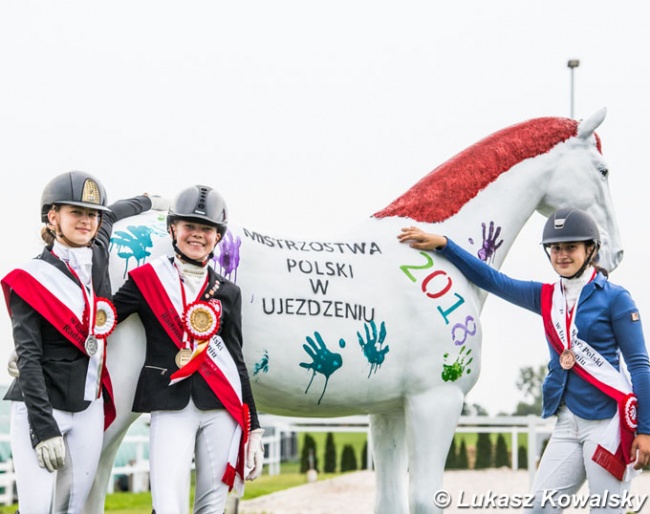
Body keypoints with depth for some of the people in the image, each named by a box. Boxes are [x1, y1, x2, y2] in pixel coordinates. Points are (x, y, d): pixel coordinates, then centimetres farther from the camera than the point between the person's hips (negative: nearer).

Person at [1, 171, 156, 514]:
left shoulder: (98, 257, 8)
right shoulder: (30, 279, -8)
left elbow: (108, 216, 32)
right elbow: (28, 357, -13)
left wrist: (145, 201, 51)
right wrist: (44, 428, -19)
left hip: (89, 408, 6)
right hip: (40, 407, -6)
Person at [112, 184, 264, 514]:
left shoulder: (227, 292, 13)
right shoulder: (148, 278, 6)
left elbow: (236, 359, 13)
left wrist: (253, 429, 10)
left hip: (222, 406, 3)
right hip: (170, 407, -3)